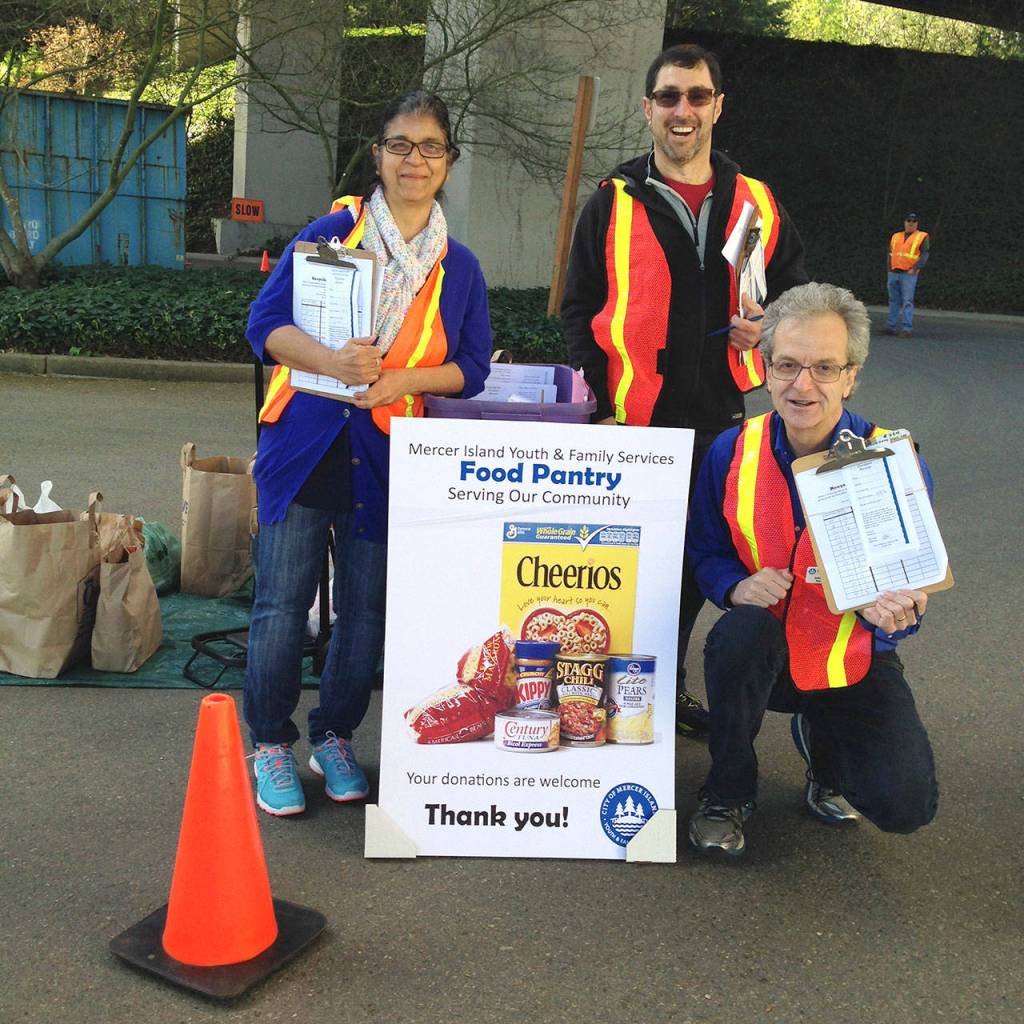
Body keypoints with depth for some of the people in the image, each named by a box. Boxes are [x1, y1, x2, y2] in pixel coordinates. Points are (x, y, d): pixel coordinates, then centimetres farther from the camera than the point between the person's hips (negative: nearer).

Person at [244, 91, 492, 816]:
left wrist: (402, 379, -12)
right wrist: (331, 361, -22)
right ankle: (271, 744, 17)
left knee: (367, 610, 8)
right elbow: (266, 324, -3)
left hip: (390, 456, 2)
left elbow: (471, 369, 6)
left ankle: (336, 737, 27)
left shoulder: (459, 266, 9)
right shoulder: (331, 231, 2)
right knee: (283, 601, -1)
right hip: (306, 441, -1)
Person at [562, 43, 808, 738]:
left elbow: (796, 287, 18)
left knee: (696, 563, 14)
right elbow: (580, 311, 1)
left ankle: (668, 688, 32)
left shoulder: (756, 203, 8)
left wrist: (772, 325, -5)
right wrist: (599, 401, -8)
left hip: (718, 418, 4)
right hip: (632, 420, -3)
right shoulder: (614, 203, 1)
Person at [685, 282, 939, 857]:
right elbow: (706, 552, 2)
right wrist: (739, 588, -21)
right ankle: (729, 794, -8)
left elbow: (910, 589, -10)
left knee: (906, 804, -19)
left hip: (853, 663, 0)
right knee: (742, 633, -36)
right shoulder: (732, 454, -9)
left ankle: (820, 740, 19)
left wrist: (896, 610, -35)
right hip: (761, 655, 1)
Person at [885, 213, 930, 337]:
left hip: (908, 274, -5)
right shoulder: (896, 236, 17)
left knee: (907, 302, -10)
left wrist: (915, 269, -13)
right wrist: (889, 267, 8)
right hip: (893, 273, 5)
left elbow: (924, 255, -4)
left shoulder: (922, 237, 4)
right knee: (894, 301, 10)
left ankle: (907, 328, -13)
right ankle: (891, 326, 17)